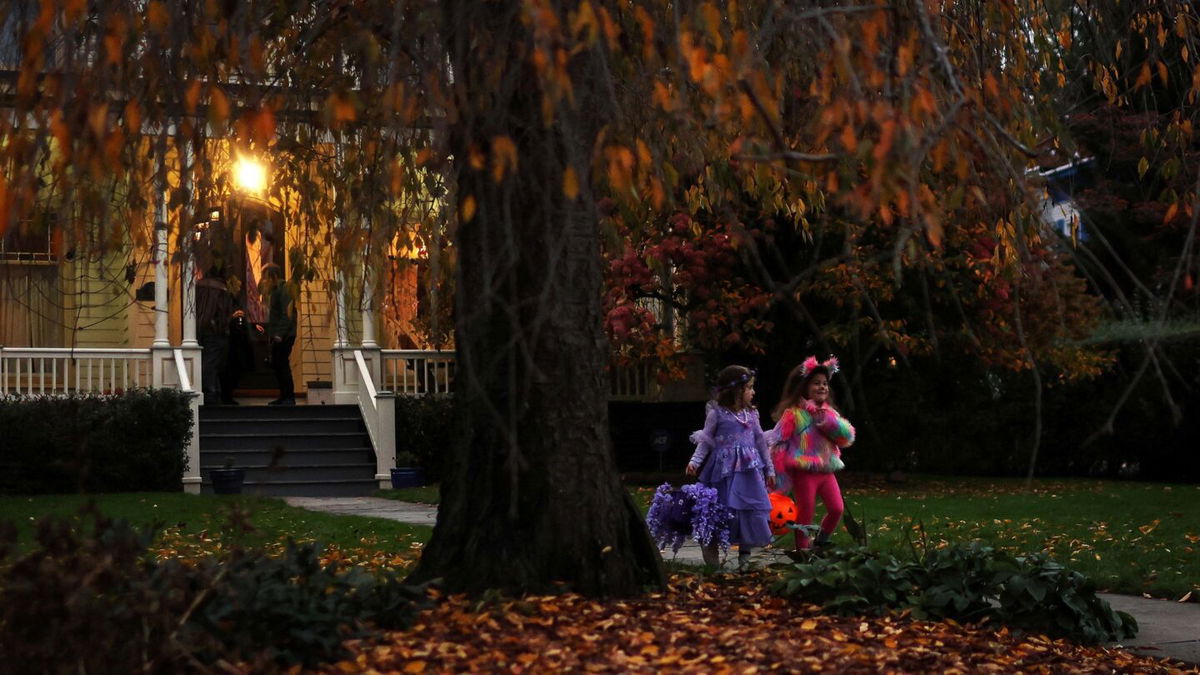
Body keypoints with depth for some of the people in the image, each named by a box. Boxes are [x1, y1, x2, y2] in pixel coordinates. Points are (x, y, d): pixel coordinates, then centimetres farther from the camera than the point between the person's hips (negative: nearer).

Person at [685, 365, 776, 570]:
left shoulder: (751, 414, 10)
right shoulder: (717, 414, -4)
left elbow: (761, 442, 16)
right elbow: (706, 441, -1)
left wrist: (769, 469, 17)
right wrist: (695, 461, -16)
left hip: (749, 470, 4)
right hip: (724, 470, -4)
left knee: (750, 511, 1)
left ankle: (744, 558, 13)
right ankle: (711, 561, 3)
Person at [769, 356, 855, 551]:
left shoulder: (829, 413, 14)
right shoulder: (793, 413, -7)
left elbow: (847, 436, 4)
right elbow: (779, 442, -8)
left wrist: (827, 421, -10)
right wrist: (778, 474, -10)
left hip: (826, 470, 6)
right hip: (804, 471, -6)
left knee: (837, 508, 2)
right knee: (806, 512, -1)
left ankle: (822, 541, 22)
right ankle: (802, 548, 12)